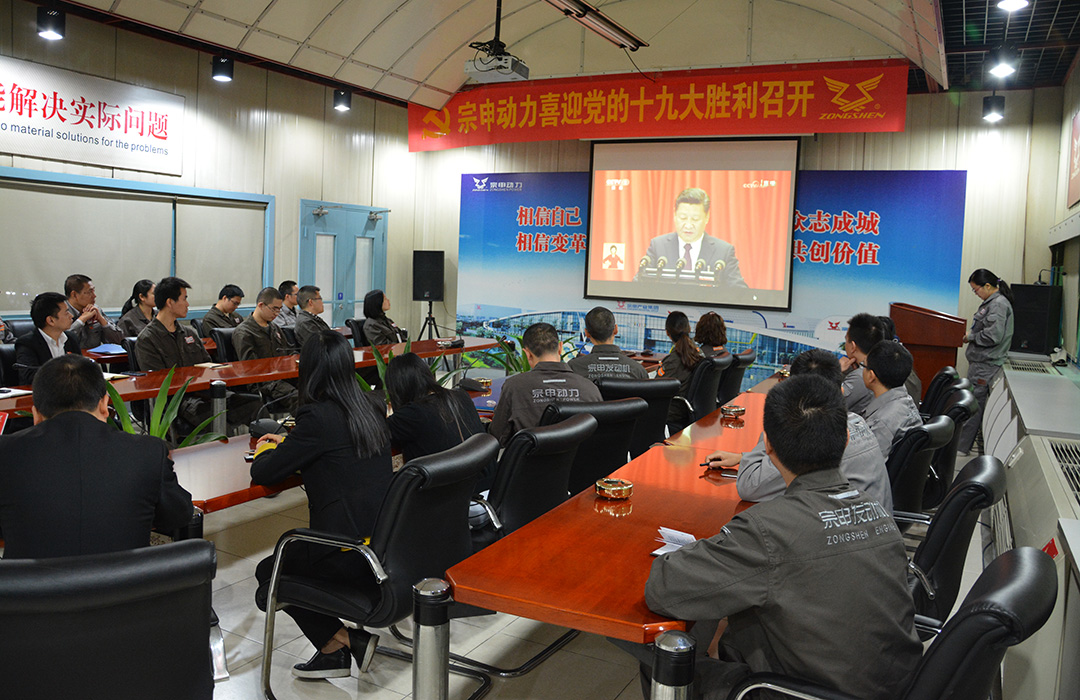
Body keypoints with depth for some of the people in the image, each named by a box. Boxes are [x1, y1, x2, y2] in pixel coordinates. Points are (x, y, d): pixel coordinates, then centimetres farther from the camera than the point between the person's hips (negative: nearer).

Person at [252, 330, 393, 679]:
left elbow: (262, 473, -8)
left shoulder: (317, 417, -15)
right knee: (285, 556, 27)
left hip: (351, 553, -8)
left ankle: (338, 641, 7)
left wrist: (267, 450, 13)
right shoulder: (369, 408, 8)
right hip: (388, 542, 8)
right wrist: (287, 444, 32)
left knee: (267, 572, 18)